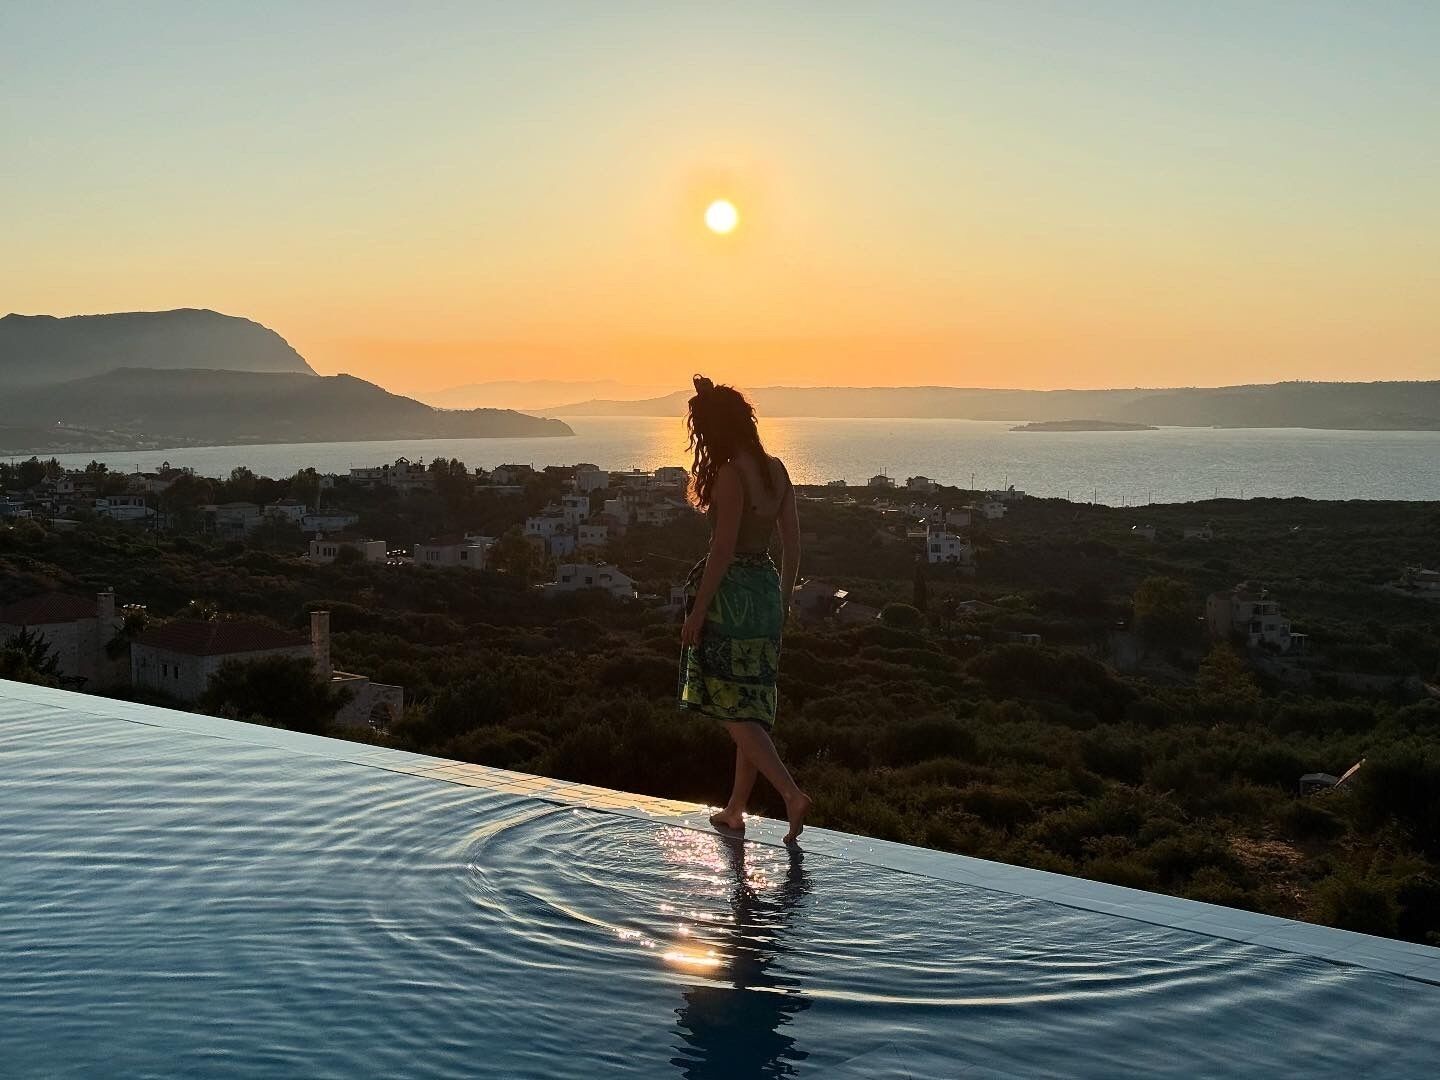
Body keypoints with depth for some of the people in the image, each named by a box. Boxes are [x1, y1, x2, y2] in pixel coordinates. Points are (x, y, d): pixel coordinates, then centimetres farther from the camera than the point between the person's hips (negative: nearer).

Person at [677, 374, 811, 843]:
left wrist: (697, 610, -14)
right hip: (765, 588, 8)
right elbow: (792, 542, 10)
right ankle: (735, 809, 23)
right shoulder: (776, 469, 7)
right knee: (752, 705, 13)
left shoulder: (729, 475, -16)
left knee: (733, 707, -2)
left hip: (729, 592, -8)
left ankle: (793, 794, -16)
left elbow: (723, 549, -18)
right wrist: (783, 599, 18)